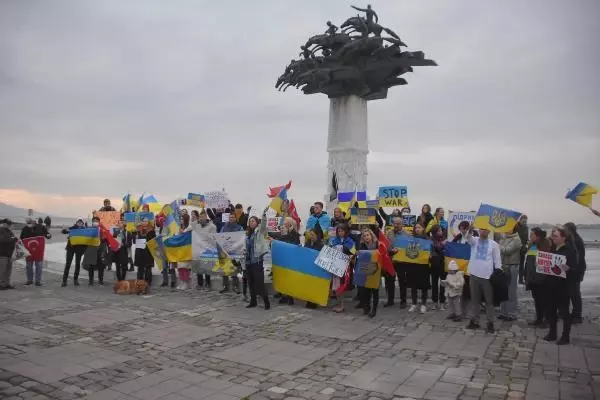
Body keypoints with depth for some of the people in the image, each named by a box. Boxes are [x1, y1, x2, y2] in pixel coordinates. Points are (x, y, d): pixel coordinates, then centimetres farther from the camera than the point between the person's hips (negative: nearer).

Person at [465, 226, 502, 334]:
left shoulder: (494, 244, 3)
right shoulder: (474, 241, 6)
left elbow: (497, 260, 4)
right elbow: (468, 237, -17)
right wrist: (470, 230, -38)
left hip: (488, 276, -2)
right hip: (474, 274, 2)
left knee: (489, 300, 4)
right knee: (475, 299, 10)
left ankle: (490, 323, 13)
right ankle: (474, 321, 20)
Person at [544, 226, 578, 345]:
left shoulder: (570, 250, -11)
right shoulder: (552, 249, 9)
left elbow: (576, 269, -15)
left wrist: (568, 269, -34)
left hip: (562, 285, -7)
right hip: (551, 285, 7)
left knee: (564, 311, 4)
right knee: (550, 310, 13)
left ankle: (566, 337, 15)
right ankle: (552, 333, 26)